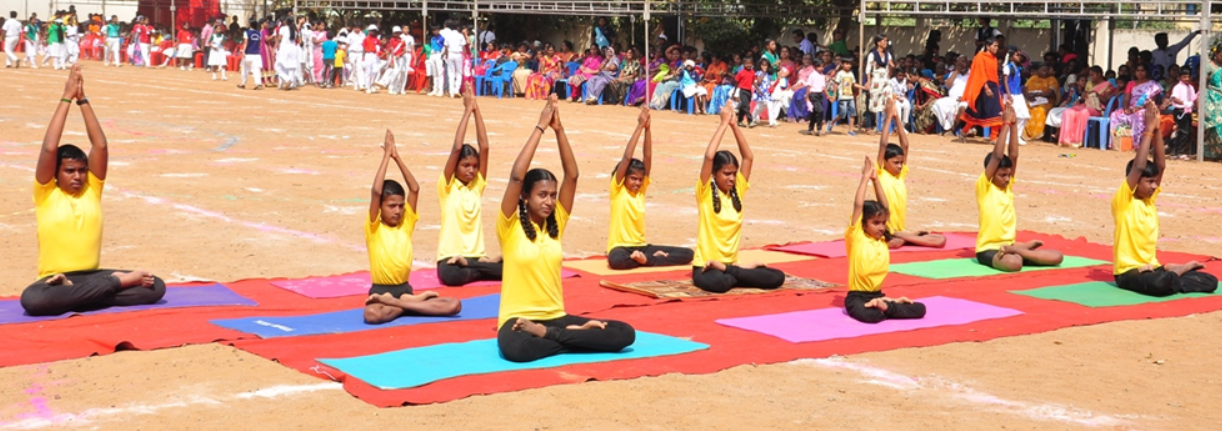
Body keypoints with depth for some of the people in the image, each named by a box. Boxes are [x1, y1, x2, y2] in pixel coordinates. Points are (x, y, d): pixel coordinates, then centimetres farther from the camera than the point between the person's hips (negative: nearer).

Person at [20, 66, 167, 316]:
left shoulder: (92, 190, 9)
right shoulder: (46, 195, 1)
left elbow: (100, 146, 0)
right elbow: (49, 149, -11)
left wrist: (83, 100, -2)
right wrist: (67, 98, -8)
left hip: (92, 276, 3)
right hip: (55, 280, -3)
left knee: (156, 287, -18)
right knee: (32, 299, -40)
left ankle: (76, 297, -19)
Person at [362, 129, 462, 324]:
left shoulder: (406, 224, 9)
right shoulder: (374, 228, -3)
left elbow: (415, 189, 1)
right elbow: (376, 191, -17)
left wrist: (397, 158, -2)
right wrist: (386, 157, -12)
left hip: (405, 289, 5)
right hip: (381, 290, -5)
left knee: (454, 305, -16)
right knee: (372, 313, -41)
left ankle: (393, 303, -15)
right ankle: (415, 301, -16)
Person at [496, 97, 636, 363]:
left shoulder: (556, 224, 8)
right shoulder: (510, 228, -6)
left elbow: (572, 174, 1)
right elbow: (517, 176, -19)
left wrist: (558, 129, -7)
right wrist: (540, 127, -16)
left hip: (555, 317, 5)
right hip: (519, 320, -5)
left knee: (624, 333, -15)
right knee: (515, 348, -43)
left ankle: (547, 334, -12)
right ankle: (575, 334, -19)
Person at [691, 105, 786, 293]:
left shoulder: (737, 191, 8)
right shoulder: (706, 193, -7)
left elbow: (749, 157, 4)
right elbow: (709, 156, -20)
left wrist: (734, 125, -2)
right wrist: (724, 123, -14)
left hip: (732, 262, 6)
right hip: (706, 265, -6)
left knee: (777, 277, -14)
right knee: (720, 282, -41)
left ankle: (726, 270, -8)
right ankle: (742, 271, -12)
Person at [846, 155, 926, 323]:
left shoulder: (882, 239, 7)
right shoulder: (855, 237, -8)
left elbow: (884, 206, 6)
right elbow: (858, 205, -16)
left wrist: (875, 179, 1)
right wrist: (865, 178, -10)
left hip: (878, 295, 5)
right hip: (857, 297, -5)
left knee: (920, 309, -10)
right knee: (871, 315, -39)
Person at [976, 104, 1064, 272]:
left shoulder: (1008, 186, 11)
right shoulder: (984, 187, -8)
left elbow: (1014, 155, 3)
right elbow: (997, 156, -17)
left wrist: (1013, 125, -1)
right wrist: (1006, 124, -15)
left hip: (1008, 245, 7)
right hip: (988, 250, -7)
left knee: (1056, 256, -6)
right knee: (1014, 263, -41)